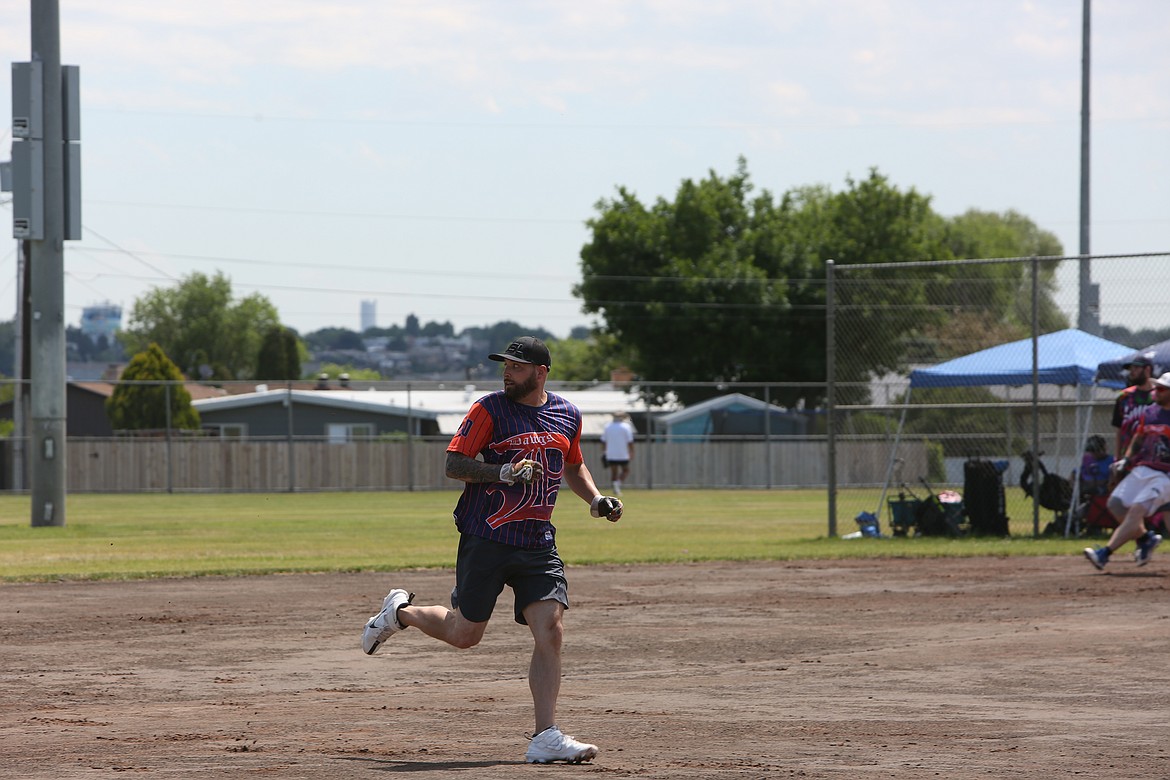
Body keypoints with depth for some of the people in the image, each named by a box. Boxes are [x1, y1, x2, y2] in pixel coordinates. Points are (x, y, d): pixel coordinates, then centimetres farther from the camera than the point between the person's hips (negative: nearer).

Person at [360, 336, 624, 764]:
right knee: (464, 633, 5)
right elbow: (454, 463, -9)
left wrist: (595, 499, 10)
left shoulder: (567, 415, 10)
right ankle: (400, 612, 35)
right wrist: (503, 473, -23)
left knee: (550, 631, -11)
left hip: (538, 544, 3)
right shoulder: (490, 409, -5)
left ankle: (546, 737, -11)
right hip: (486, 539, -3)